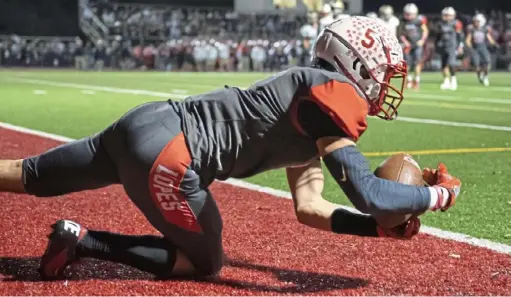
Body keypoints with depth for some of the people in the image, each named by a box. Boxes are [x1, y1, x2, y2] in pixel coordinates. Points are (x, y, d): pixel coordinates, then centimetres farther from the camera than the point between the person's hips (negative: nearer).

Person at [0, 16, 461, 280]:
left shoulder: (313, 106, 19)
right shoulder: (336, 91, -10)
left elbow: (308, 207, 17)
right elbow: (367, 192, -20)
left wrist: (382, 227, 12)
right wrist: (437, 195, -5)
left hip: (144, 126, 9)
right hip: (163, 148, -9)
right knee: (204, 263, 11)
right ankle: (82, 241, 4)